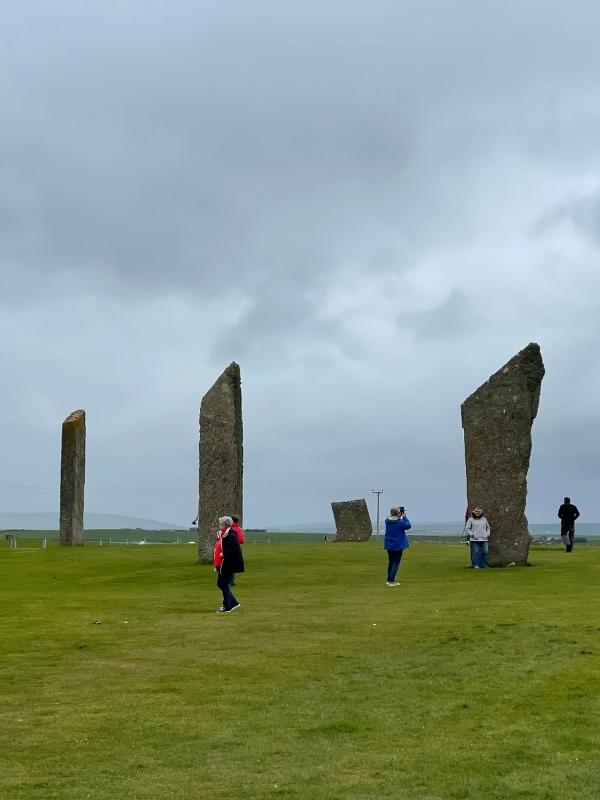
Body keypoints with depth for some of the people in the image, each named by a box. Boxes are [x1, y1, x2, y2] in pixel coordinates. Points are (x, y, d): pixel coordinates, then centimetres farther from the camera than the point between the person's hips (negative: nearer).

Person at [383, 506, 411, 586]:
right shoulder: (400, 522, -19)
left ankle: (389, 580, 25)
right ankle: (391, 581, -3)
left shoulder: (387, 521, -4)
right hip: (398, 545, -6)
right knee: (396, 563, 2)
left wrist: (400, 517, 8)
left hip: (389, 545, 6)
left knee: (391, 562, 19)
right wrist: (404, 517, 1)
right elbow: (408, 526, -3)